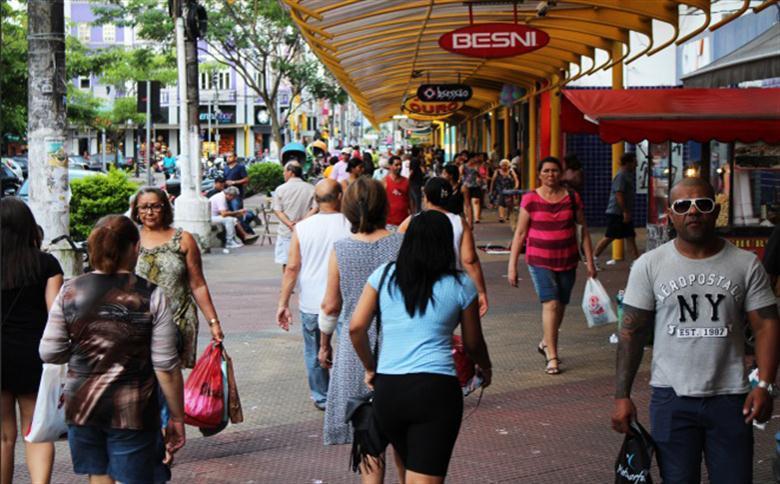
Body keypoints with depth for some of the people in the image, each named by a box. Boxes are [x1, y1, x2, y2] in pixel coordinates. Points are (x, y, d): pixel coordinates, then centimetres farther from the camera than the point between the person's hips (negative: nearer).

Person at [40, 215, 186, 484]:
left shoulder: (70, 292, -2)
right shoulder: (151, 296, -10)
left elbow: (49, 353, 1)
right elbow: (166, 366, -10)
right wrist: (177, 418, -1)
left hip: (81, 404, 3)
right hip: (132, 410, -3)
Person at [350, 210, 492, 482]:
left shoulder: (384, 275, 5)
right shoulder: (460, 285, 2)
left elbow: (356, 328, 0)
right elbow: (473, 344, 12)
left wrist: (370, 369, 16)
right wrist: (486, 369, 33)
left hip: (387, 389, 4)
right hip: (436, 388, -3)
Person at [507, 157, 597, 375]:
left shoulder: (572, 198, 1)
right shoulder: (530, 199, -5)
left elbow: (584, 230, 7)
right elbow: (520, 233, -2)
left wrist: (589, 261, 3)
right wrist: (512, 266, -5)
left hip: (567, 260, 3)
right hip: (540, 261, -3)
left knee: (561, 305, 13)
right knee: (550, 304, -15)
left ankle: (546, 343, 38)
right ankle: (552, 357, -9)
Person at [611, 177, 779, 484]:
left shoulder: (746, 265, 2)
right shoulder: (649, 266, 1)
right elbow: (632, 332, 1)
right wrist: (622, 396, -3)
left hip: (730, 398, 0)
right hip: (671, 398, 0)